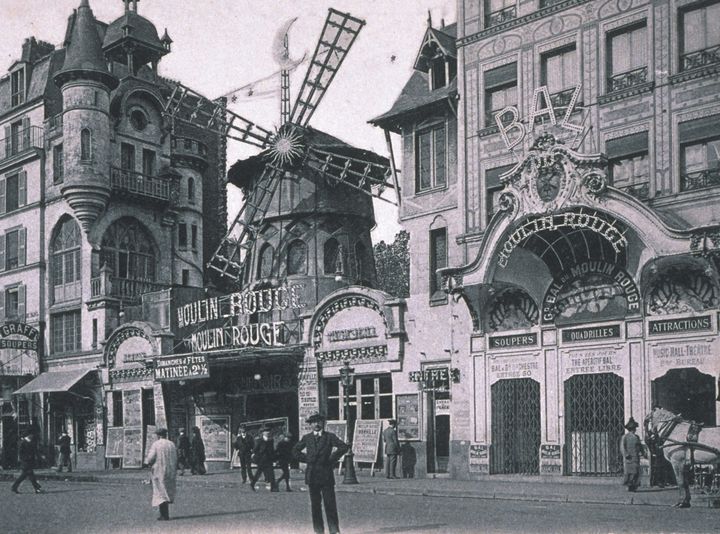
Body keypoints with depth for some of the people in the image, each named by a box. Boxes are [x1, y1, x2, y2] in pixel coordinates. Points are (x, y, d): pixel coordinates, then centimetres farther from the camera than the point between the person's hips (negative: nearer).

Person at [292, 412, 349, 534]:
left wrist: (332, 458, -8)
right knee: (315, 504, 5)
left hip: (326, 474, -2)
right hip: (312, 475, 3)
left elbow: (344, 447, -6)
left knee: (330, 503, -4)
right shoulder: (307, 438, 10)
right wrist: (305, 459, 7)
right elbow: (295, 450, 20)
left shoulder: (330, 436, 2)